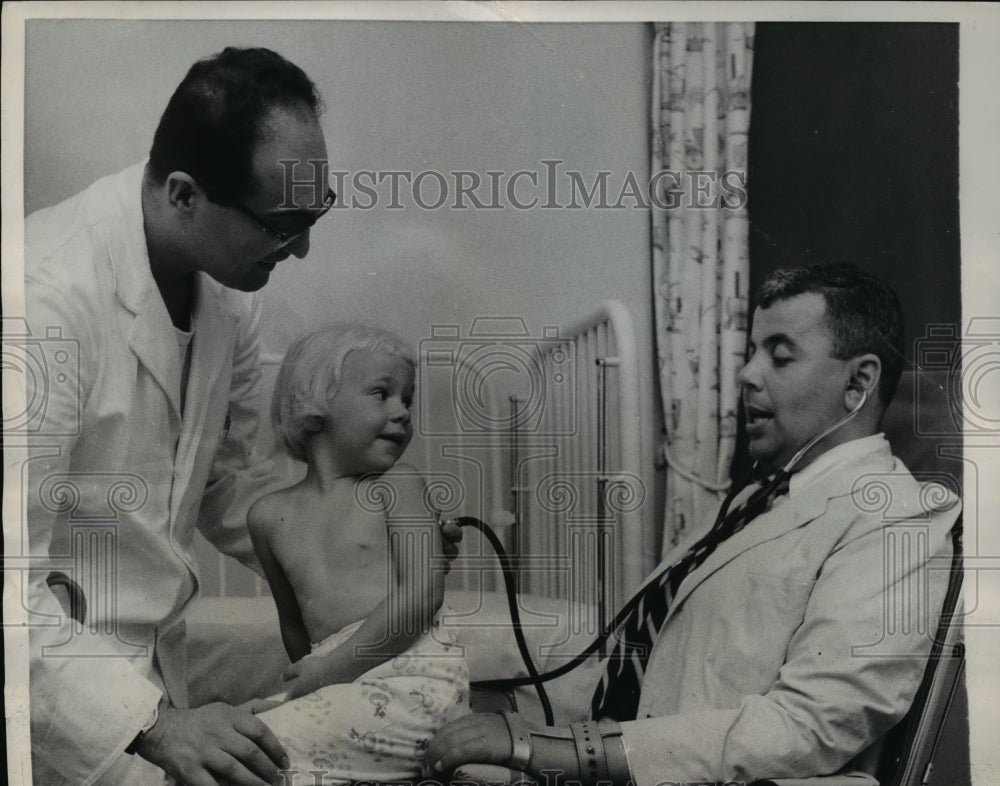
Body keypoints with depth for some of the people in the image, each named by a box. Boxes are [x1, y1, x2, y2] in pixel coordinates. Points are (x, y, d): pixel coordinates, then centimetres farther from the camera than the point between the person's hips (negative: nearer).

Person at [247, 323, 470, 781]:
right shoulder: (270, 516, 14)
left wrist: (332, 665, -10)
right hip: (340, 688, 6)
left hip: (412, 674, -6)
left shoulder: (396, 486, 3)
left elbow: (423, 592, -8)